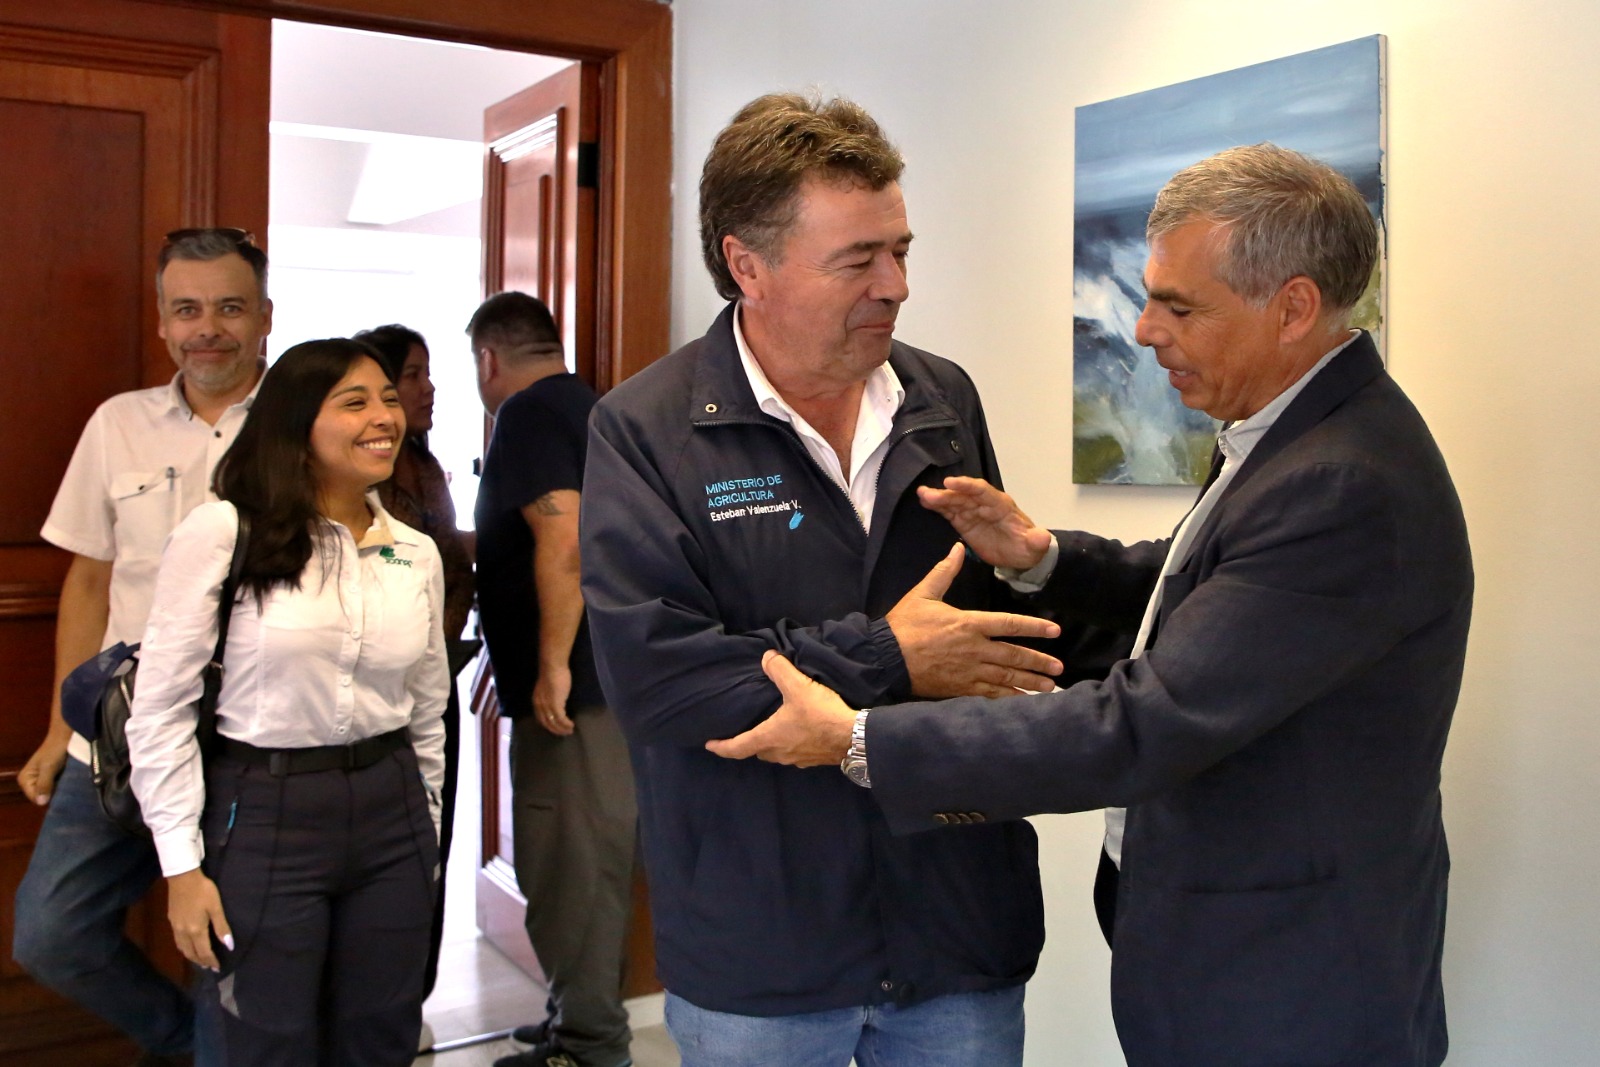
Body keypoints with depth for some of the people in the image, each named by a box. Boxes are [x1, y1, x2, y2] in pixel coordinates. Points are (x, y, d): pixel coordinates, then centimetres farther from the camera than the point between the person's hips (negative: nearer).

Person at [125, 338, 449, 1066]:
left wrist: (426, 833, 16)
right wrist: (182, 866, -8)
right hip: (264, 816, -4)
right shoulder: (221, 533, -10)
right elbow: (161, 707, -8)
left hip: (391, 814, 5)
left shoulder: (417, 554, 4)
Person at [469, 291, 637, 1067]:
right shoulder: (588, 407, 18)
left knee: (568, 864, -2)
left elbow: (563, 538, -22)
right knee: (597, 854, 16)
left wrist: (552, 666, -20)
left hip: (573, 686, -10)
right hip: (611, 676, 10)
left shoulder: (528, 414, -10)